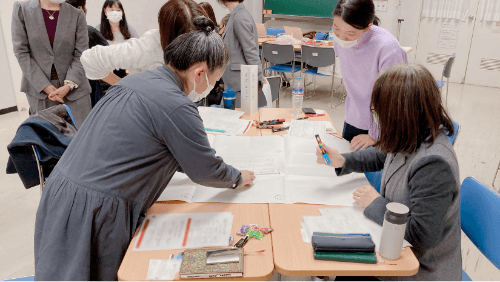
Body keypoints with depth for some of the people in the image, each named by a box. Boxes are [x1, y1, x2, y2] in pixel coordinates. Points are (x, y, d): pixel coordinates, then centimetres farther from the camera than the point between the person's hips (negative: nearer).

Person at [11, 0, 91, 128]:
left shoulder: (77, 15, 2)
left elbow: (81, 55, -1)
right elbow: (21, 52, -2)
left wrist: (68, 85, -13)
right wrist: (46, 86, -10)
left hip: (74, 87, 0)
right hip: (39, 88, 0)